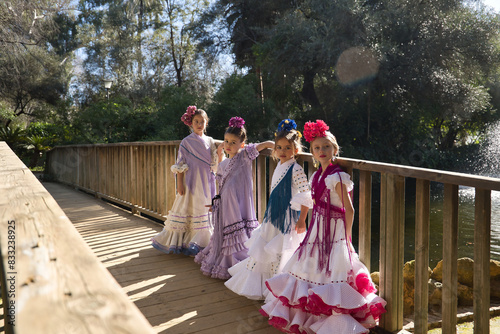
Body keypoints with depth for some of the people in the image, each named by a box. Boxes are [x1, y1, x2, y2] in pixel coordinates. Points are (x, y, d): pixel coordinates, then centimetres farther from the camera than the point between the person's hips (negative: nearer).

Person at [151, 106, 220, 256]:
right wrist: (180, 184, -10)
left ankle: (199, 242, 16)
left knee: (204, 210, 5)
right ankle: (178, 242, 15)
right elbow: (180, 166, -6)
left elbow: (214, 164, 10)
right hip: (190, 182, -4)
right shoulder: (186, 142, -3)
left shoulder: (210, 141, 8)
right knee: (187, 209, 1)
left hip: (206, 183, 4)